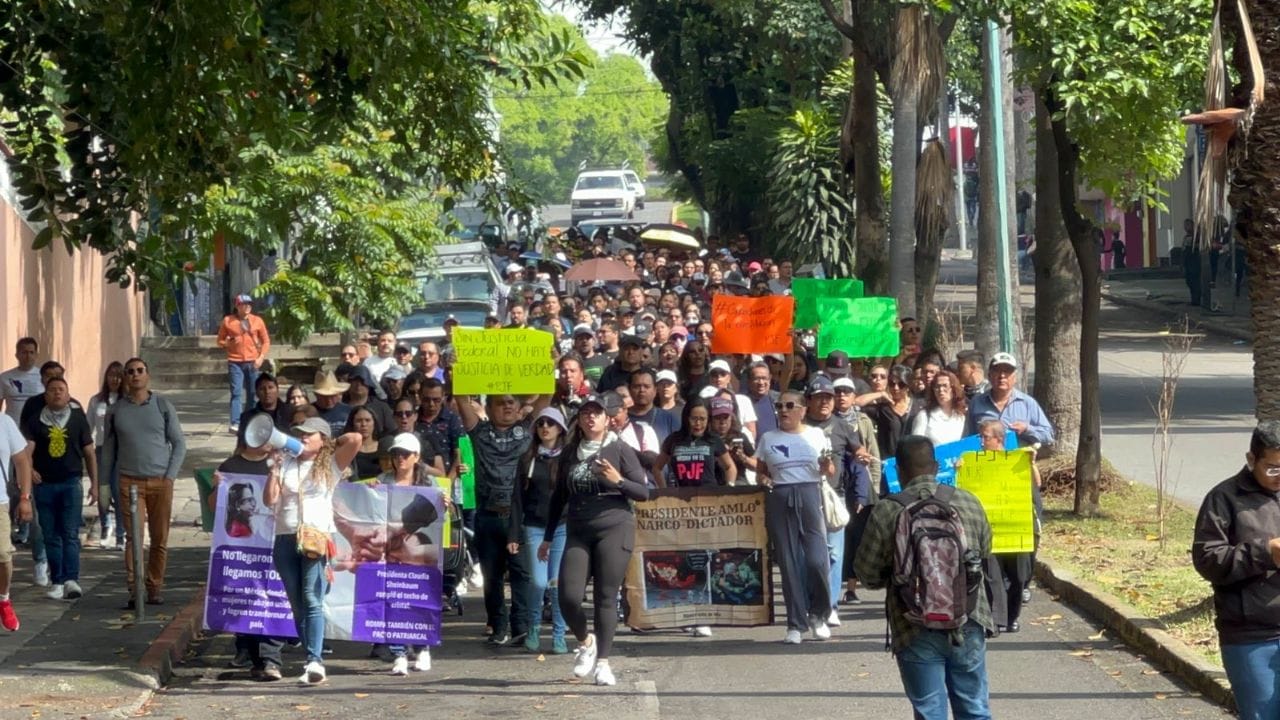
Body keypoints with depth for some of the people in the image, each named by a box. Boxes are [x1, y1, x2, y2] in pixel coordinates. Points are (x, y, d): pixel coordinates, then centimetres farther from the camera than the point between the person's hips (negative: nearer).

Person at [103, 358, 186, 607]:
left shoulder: (163, 407, 5)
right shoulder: (116, 411, 7)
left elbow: (179, 443, 8)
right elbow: (109, 449, 14)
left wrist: (170, 475, -2)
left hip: (161, 482, 1)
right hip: (129, 481, 0)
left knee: (160, 538, 3)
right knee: (133, 537, -10)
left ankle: (154, 588, 13)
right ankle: (134, 589, -14)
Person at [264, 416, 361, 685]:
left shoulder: (331, 465, 7)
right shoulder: (286, 464, 16)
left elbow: (355, 439, -6)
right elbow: (269, 499, 9)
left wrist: (331, 444, 9)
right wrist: (275, 468, 3)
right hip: (286, 539, 5)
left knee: (312, 601, -16)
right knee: (297, 604, 4)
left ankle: (315, 661, -24)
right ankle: (312, 660, 8)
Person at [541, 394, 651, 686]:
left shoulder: (620, 450, 0)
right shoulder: (569, 453, 11)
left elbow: (644, 493, -1)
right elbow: (559, 497, 18)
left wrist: (618, 481, -18)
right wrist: (547, 538, 18)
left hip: (614, 530, -3)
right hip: (577, 533, 3)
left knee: (605, 597, -4)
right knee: (569, 597, -8)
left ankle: (602, 662, 4)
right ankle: (585, 642, 20)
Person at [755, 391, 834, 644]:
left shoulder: (816, 435, 10)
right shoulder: (768, 438, 13)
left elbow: (830, 470, 12)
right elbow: (760, 471, 15)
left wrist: (827, 466, -11)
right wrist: (764, 479, -7)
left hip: (809, 495, -1)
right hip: (779, 499, 1)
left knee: (817, 559, -11)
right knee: (788, 563, 0)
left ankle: (818, 615, 12)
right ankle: (795, 623, 6)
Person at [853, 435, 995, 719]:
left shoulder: (885, 512, -9)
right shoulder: (968, 502, 2)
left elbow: (867, 573, -2)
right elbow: (985, 555, 14)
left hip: (917, 630, -3)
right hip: (969, 623, 3)